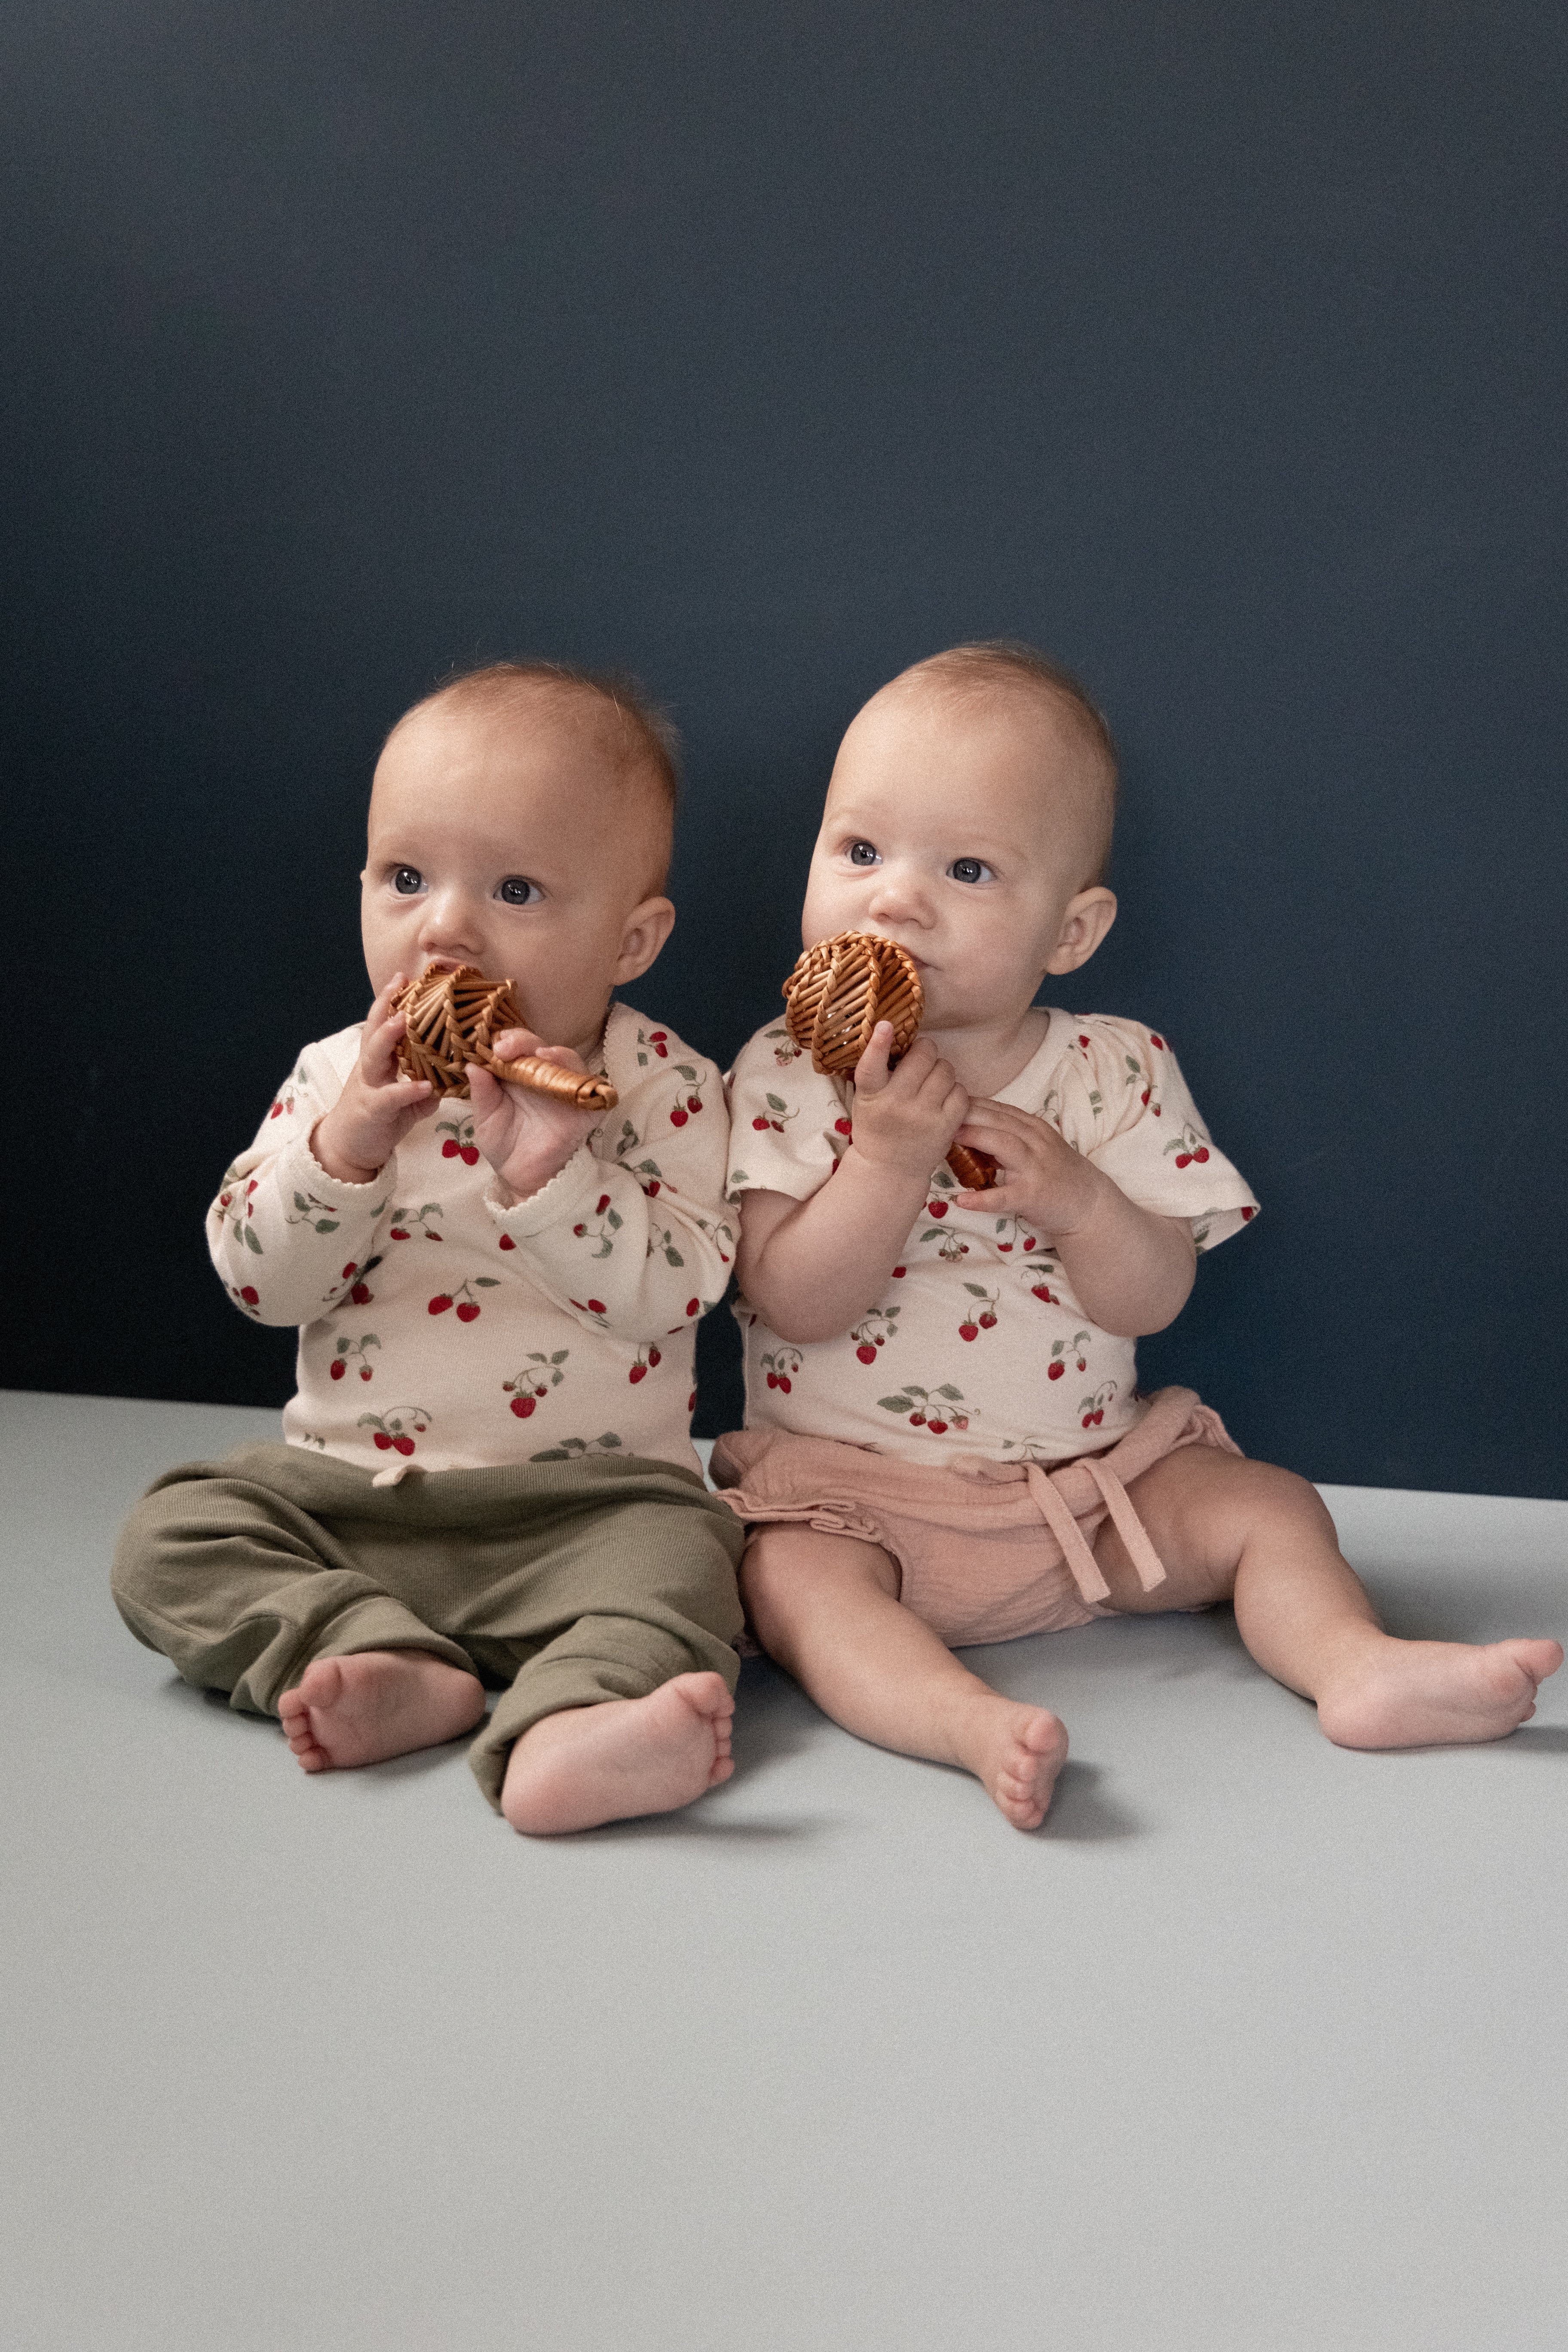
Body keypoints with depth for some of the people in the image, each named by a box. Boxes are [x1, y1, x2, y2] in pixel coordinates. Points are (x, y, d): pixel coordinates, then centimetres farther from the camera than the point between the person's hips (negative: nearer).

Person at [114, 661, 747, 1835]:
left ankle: (571, 1726, -53)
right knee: (173, 1535, -13)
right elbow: (256, 1277, -4)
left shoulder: (662, 1087, -6)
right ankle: (391, 1669, -29)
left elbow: (676, 1292, -16)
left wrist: (551, 1174, -29)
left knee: (677, 1552, -31)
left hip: (588, 1496, -3)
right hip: (347, 1485, 4)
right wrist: (343, 1148, -20)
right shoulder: (337, 1077, 3)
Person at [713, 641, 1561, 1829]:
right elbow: (794, 1304, -16)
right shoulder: (787, 1073, -7)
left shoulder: (1116, 1074, -3)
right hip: (850, 1489, -2)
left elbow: (1156, 1296, -7)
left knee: (1267, 1506, -8)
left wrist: (1074, 1200, -26)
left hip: (1085, 1479, 3)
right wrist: (887, 1159, -28)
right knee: (790, 1575, -30)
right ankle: (973, 1722, -48)